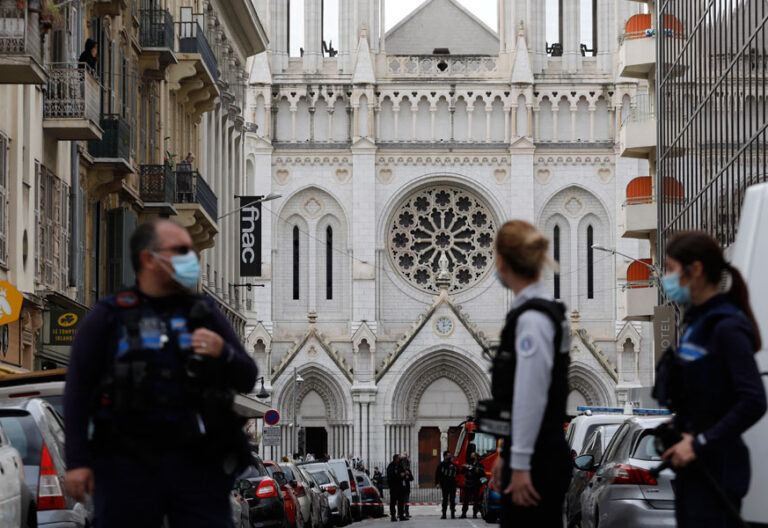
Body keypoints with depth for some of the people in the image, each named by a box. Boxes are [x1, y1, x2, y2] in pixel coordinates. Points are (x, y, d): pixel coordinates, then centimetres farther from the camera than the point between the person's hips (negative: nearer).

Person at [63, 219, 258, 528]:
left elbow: (247, 380, 12)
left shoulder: (205, 314, 14)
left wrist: (223, 353, -11)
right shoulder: (109, 316, 5)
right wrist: (76, 460, -7)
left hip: (197, 463, 2)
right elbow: (78, 389, 1)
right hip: (128, 465, -2)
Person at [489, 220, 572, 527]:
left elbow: (532, 397, -21)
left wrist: (520, 465, -20)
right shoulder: (542, 311, 14)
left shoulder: (532, 318, -16)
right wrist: (507, 455, 22)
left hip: (539, 462, -10)